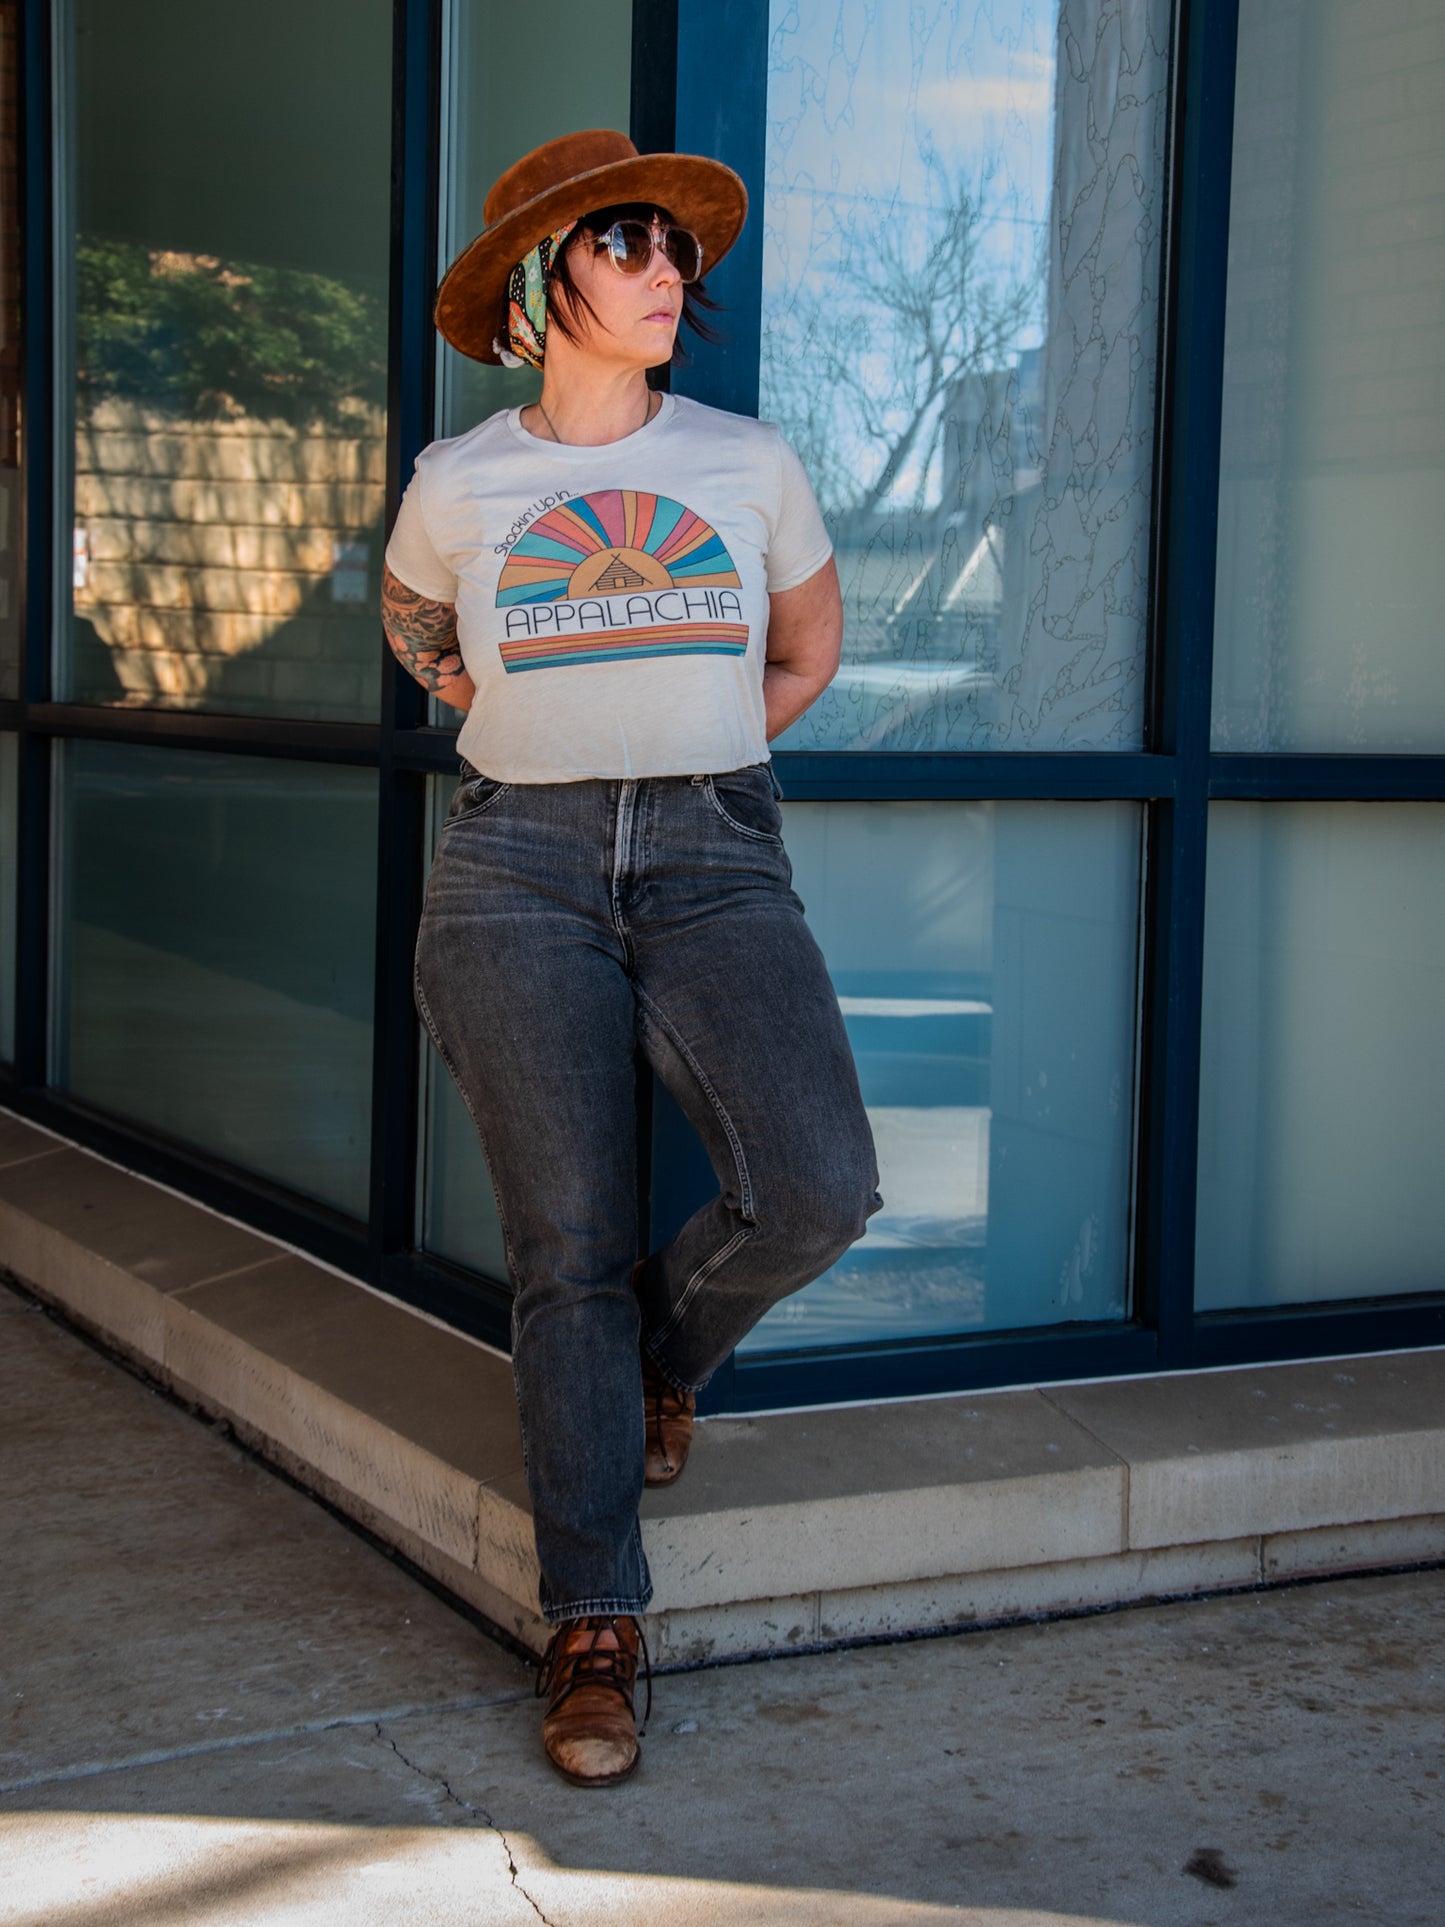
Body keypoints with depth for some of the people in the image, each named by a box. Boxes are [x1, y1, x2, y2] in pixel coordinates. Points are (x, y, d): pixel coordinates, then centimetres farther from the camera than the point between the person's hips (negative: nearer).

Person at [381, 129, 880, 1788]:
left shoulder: (750, 462, 8)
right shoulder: (457, 484, 6)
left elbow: (810, 647, 24)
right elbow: (411, 619, 28)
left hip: (715, 867, 1)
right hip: (519, 874, -1)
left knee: (816, 1192, -20)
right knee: (567, 1254, -4)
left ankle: (666, 1345, 15)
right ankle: (592, 1629, 5)